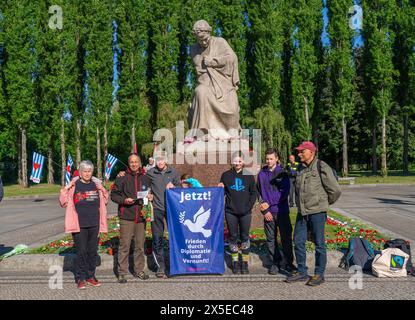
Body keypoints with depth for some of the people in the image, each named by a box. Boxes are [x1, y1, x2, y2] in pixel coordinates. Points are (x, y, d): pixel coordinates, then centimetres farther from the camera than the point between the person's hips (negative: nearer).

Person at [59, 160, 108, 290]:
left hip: (94, 224, 4)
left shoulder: (96, 184, 8)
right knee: (81, 251, 0)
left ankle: (90, 276, 22)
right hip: (79, 225, -4)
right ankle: (80, 278, 12)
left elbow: (105, 201, 19)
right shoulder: (74, 185, -2)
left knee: (93, 251, 10)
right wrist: (65, 190, -14)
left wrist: (102, 190, 3)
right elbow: (64, 203, -2)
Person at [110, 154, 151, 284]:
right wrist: (124, 200, -14)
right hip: (126, 217, -4)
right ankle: (122, 273, 9)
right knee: (124, 245, -1)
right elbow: (114, 195, 1)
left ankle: (139, 270, 24)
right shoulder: (122, 178, 0)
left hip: (141, 217, 4)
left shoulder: (146, 179, 11)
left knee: (140, 245, 11)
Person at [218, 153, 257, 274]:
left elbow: (253, 193, 6)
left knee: (245, 237, 4)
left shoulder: (249, 176, 5)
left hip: (245, 212, 0)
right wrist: (220, 188, -13)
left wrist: (249, 206, -5)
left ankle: (245, 263, 13)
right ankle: (235, 262, 15)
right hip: (230, 211, 0)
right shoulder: (226, 175, 5)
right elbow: (222, 192, 9)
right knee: (233, 236, 4)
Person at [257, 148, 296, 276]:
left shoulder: (282, 173, 0)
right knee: (271, 239, 7)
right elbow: (259, 192, 7)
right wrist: (265, 210, -3)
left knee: (286, 238, 2)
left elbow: (284, 193, -8)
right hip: (268, 212, 2)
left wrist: (269, 203, -11)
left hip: (282, 211, -2)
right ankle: (276, 263, 18)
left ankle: (287, 263, 15)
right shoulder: (261, 174, 8)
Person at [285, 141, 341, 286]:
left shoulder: (321, 167, -12)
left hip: (317, 212, -7)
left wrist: (326, 203, 4)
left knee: (319, 244, 4)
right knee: (298, 242, 10)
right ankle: (302, 272, 23)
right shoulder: (300, 168, 11)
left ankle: (319, 274, 16)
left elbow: (335, 190, -10)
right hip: (302, 212, 7)